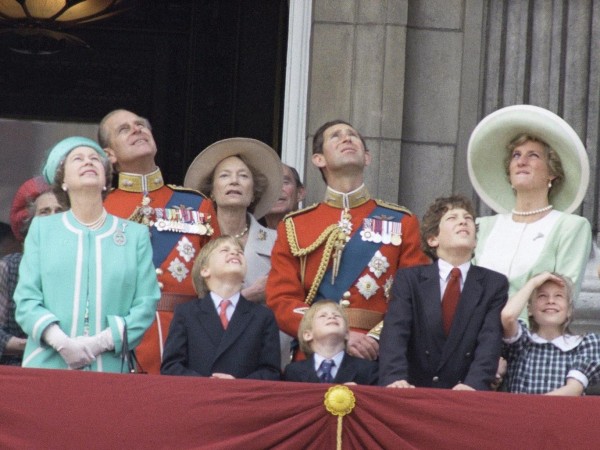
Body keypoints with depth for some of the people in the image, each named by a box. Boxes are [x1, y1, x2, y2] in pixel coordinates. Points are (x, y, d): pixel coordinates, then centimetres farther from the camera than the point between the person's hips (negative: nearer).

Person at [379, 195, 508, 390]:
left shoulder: (495, 284, 10)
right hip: (415, 395, -1)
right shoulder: (408, 279, 9)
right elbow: (395, 332, -6)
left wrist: (473, 384, -22)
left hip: (466, 398, 1)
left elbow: (490, 340, -4)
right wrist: (395, 378, -24)